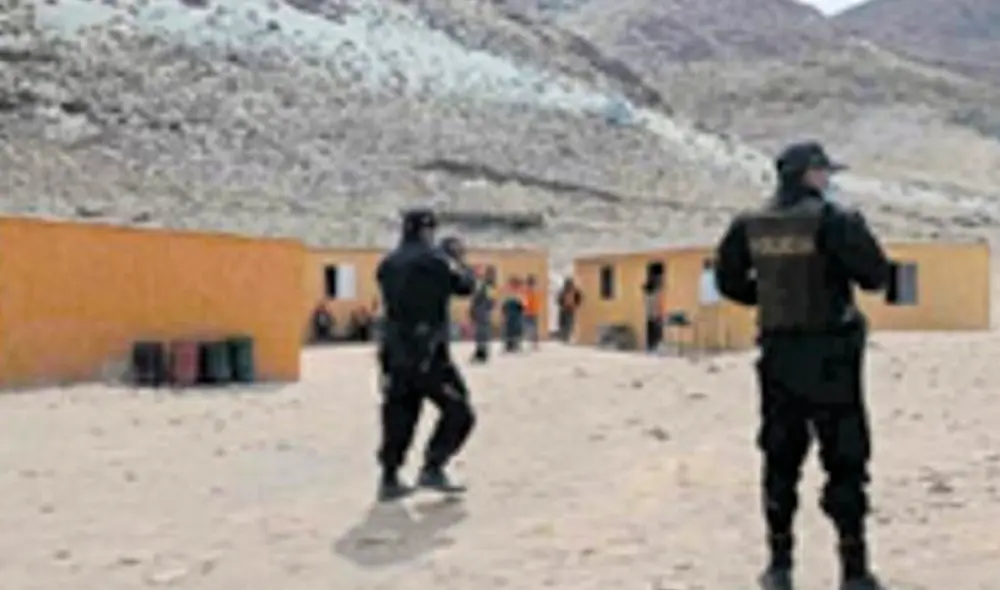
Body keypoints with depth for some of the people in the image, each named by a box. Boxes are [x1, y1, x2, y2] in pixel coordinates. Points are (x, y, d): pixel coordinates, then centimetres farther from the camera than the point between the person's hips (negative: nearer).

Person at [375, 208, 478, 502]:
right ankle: (432, 469, -4)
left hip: (394, 354, 6)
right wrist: (457, 258, 22)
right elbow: (466, 286, 2)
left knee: (398, 417, 15)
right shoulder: (435, 260, -9)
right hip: (428, 355, -6)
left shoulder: (387, 264, 8)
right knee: (458, 412, 4)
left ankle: (389, 479, 16)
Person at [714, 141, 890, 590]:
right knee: (845, 461, 4)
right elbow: (876, 276, -10)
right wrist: (857, 231, 6)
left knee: (781, 460, 12)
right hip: (829, 355, -4)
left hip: (778, 354, 5)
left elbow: (729, 281, 10)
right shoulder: (832, 220, -11)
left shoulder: (750, 226, 4)